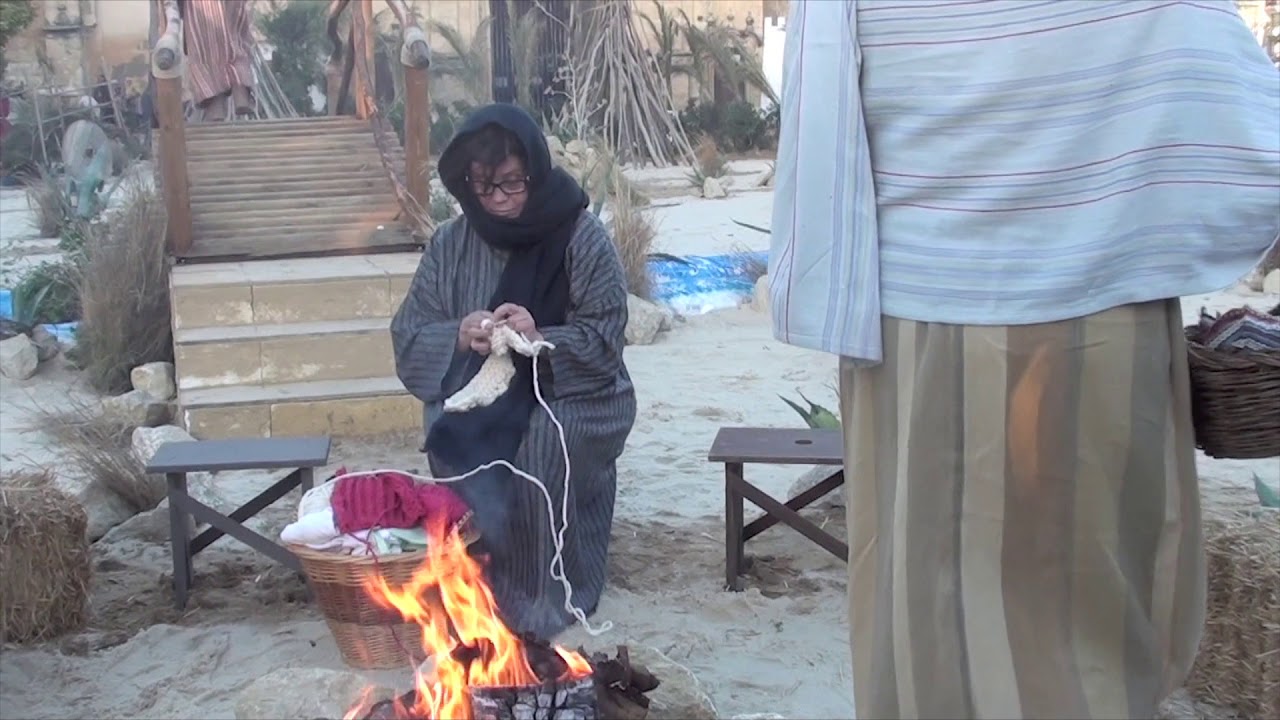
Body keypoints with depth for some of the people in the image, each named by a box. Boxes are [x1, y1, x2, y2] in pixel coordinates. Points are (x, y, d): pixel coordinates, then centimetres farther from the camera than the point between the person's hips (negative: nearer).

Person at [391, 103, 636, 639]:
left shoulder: (581, 238, -7)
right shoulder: (452, 244, 2)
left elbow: (604, 340, -10)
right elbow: (409, 336, 0)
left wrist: (541, 339, -29)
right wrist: (459, 336, -22)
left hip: (567, 393, -2)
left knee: (544, 448, -33)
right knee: (457, 445, -29)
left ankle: (547, 598, -16)